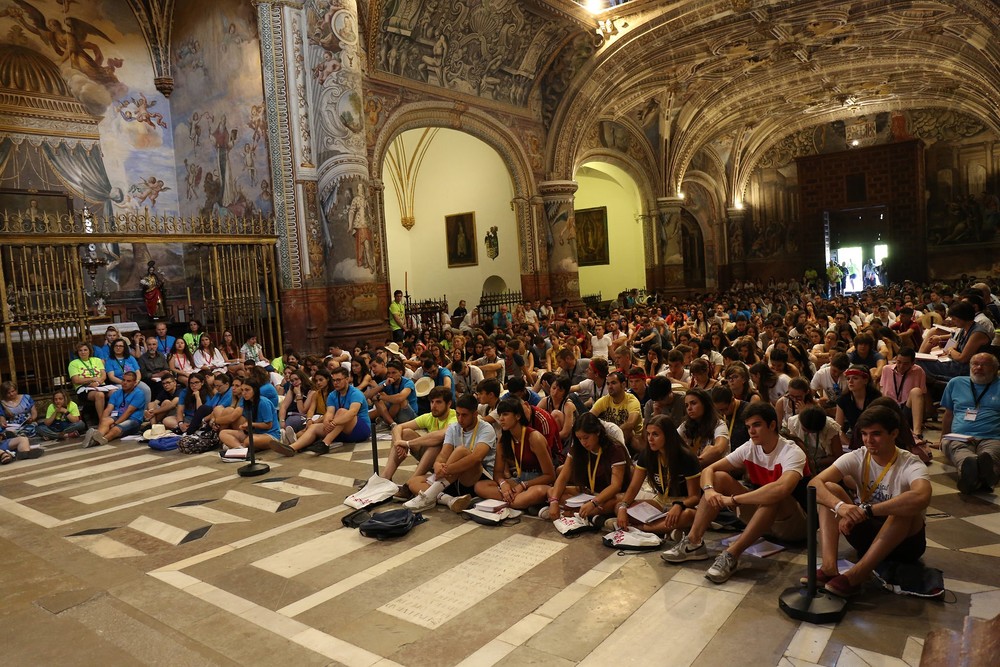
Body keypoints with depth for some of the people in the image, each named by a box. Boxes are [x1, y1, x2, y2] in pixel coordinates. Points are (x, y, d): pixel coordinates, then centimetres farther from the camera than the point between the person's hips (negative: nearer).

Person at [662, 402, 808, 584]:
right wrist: (709, 489, -29)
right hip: (759, 517, 6)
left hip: (793, 523, -6)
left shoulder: (792, 453, -21)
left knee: (774, 496, -38)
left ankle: (732, 555, -36)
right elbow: (709, 469, -6)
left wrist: (733, 499, -38)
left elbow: (782, 489, -42)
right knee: (719, 478, -11)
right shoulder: (749, 448, -4)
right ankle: (693, 542, -19)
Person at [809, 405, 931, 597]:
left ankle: (855, 575, -38)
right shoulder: (856, 458, -9)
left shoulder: (911, 465, -19)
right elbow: (814, 484, -23)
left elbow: (922, 497, -44)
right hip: (867, 533, 4)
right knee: (830, 489, -17)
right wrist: (840, 506, -44)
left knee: (907, 508, -35)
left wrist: (866, 509, -46)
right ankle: (829, 567, -33)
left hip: (904, 540, -3)